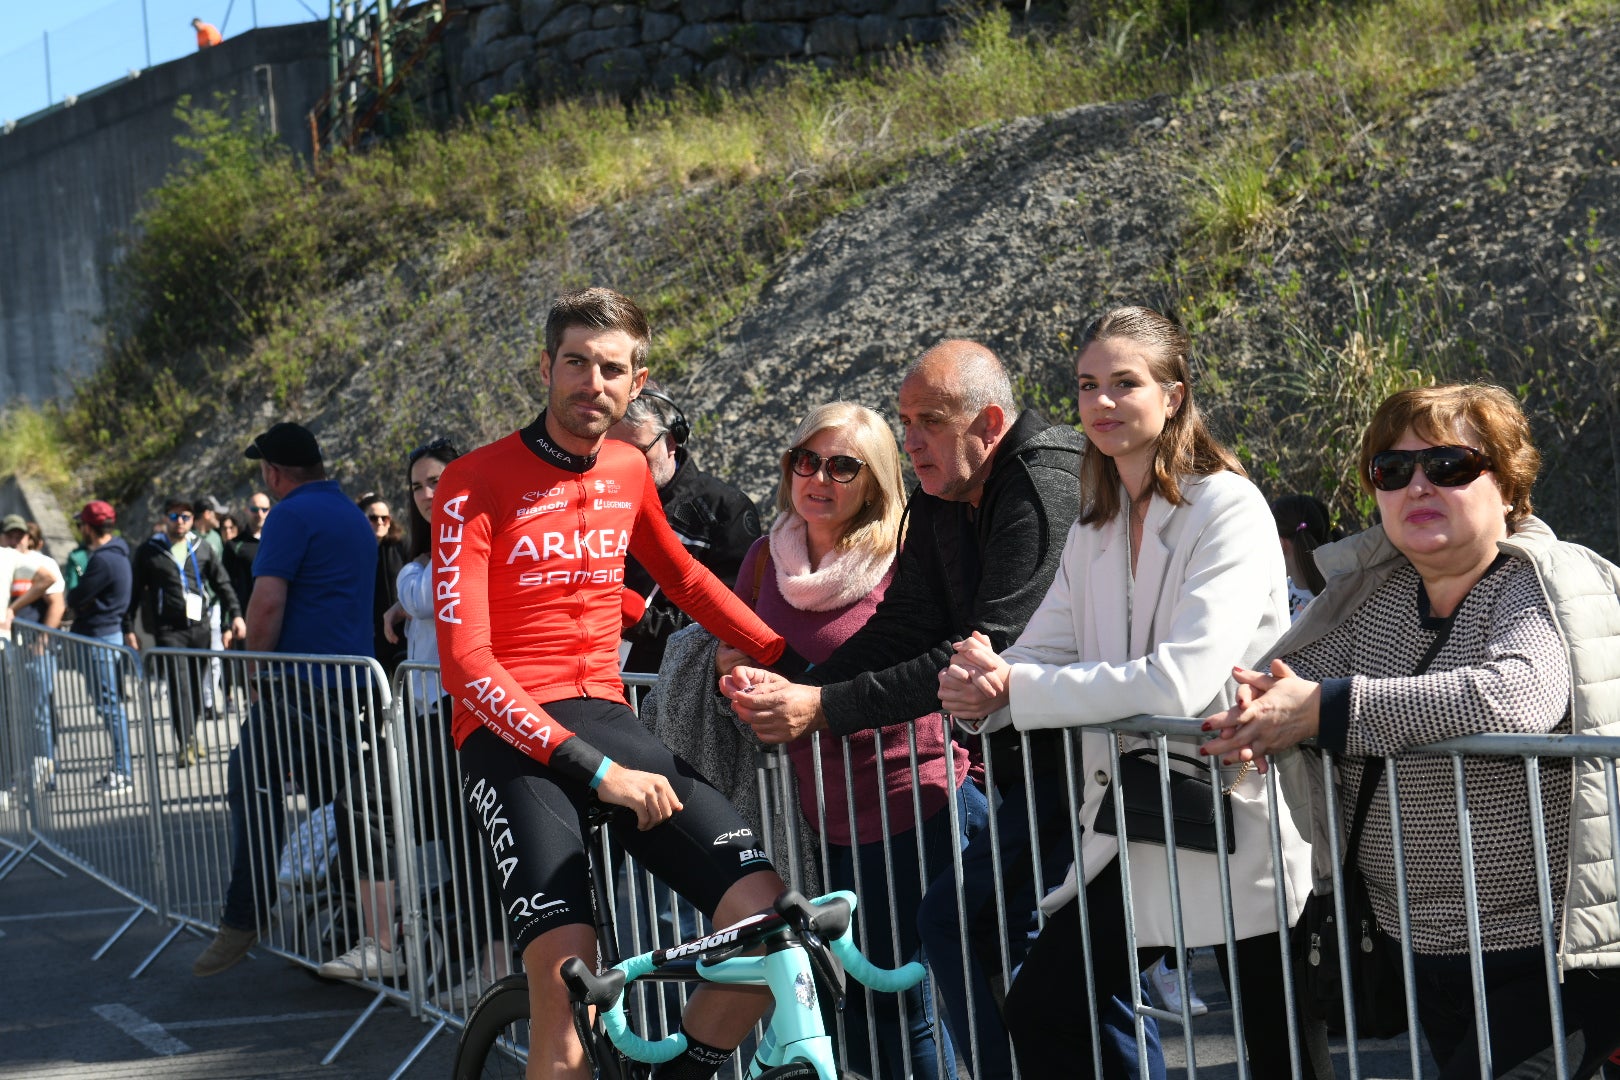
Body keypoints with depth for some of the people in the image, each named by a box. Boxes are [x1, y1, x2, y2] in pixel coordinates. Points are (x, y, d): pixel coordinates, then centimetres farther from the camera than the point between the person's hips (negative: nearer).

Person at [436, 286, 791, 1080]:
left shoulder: (629, 470, 10)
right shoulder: (475, 484, -8)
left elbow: (684, 578, 29)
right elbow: (466, 663, -16)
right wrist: (594, 769, -24)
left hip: (606, 717, 5)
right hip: (511, 735, -5)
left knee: (768, 920, -14)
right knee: (569, 986, -25)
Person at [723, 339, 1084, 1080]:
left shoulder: (1046, 492, -20)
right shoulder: (940, 502, 9)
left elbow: (990, 651, -27)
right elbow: (903, 625, 4)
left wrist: (829, 707, -27)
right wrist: (795, 693, -12)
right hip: (1030, 760, 9)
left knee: (955, 920, -13)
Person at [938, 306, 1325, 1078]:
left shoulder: (1230, 509, -15)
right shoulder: (1093, 533, 11)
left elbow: (1183, 681, -26)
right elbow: (1042, 652, 9)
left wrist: (1012, 689, -22)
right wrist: (981, 687, -15)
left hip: (1238, 818, -7)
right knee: (1038, 1009, 8)